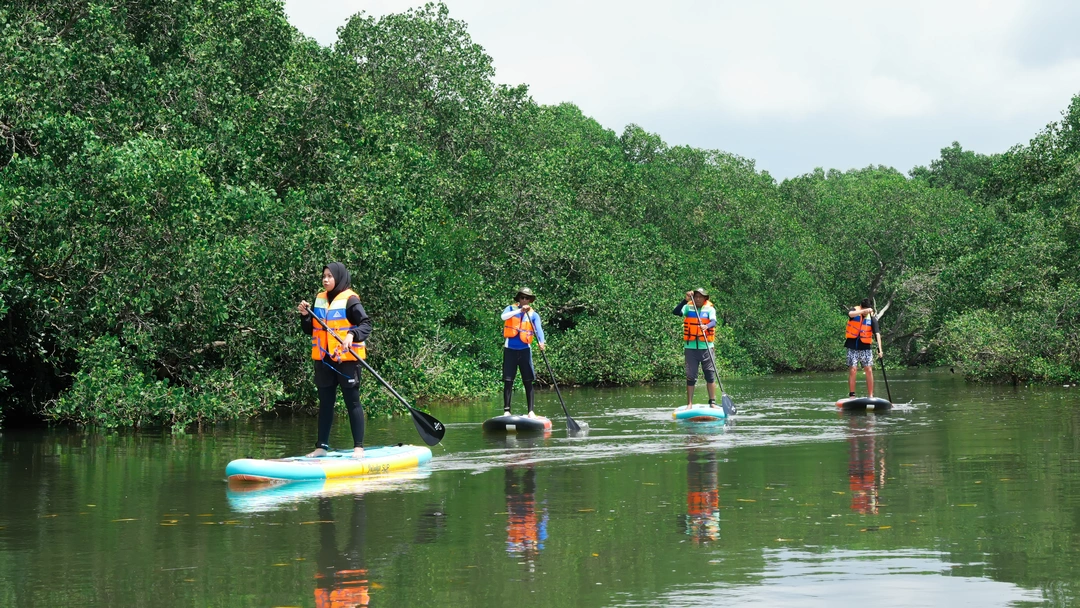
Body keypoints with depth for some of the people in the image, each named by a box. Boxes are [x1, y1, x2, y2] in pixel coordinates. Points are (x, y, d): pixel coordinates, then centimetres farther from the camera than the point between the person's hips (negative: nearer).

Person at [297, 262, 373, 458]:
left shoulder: (349, 300, -9)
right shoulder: (319, 299, 11)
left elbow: (366, 324, -16)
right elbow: (310, 330, 15)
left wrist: (352, 335, -32)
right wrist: (305, 316, -3)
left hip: (347, 359, -7)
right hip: (324, 359, 7)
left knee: (352, 402, -2)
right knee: (325, 403, 12)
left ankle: (358, 447, 1)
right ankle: (322, 446, 17)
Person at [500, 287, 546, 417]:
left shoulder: (533, 315, 5)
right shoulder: (511, 308, 5)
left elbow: (538, 329, -11)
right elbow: (504, 316, -18)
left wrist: (541, 342, -30)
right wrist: (520, 310, -26)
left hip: (525, 349, 1)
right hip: (510, 349, -1)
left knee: (528, 381, 0)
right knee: (508, 381, 0)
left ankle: (531, 411, 2)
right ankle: (506, 410, 3)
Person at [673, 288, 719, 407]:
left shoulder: (710, 309, 3)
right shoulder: (688, 307, 4)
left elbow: (713, 321, -14)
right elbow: (675, 312, -12)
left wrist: (706, 326, -35)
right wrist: (686, 300, -22)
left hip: (706, 347, 0)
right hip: (690, 347, 0)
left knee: (710, 375, 1)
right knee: (691, 377, 4)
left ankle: (712, 402, 7)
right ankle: (689, 404, 9)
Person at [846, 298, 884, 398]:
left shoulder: (872, 319, -4)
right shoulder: (854, 311, -4)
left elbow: (877, 333, -13)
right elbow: (850, 314, -30)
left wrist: (879, 349, -24)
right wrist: (864, 311, -43)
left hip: (866, 348, 1)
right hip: (853, 347, -1)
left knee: (869, 370, -3)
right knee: (852, 370, -5)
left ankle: (871, 396, 0)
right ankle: (851, 395, -1)